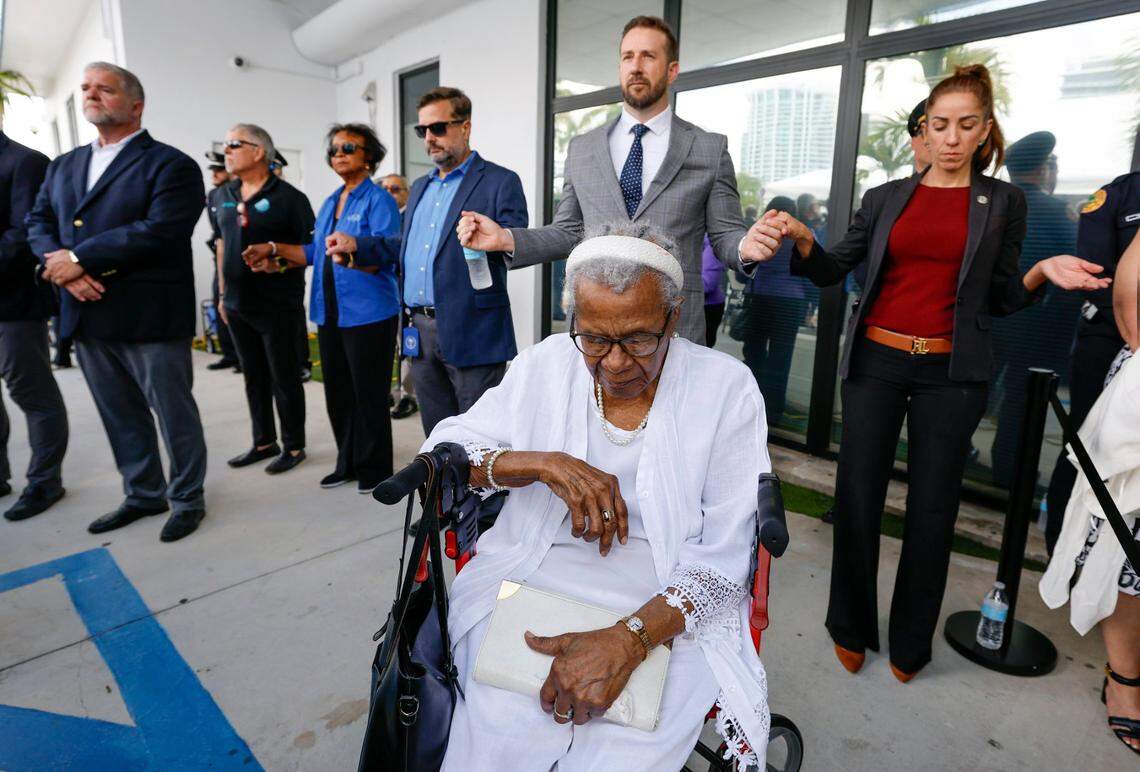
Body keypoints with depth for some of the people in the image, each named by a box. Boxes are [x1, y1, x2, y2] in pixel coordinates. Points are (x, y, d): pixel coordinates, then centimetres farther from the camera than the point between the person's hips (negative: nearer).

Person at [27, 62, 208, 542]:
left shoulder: (171, 165, -4)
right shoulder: (63, 166, 18)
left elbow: (159, 231, -17)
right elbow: (37, 224, 13)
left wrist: (78, 257, -16)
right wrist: (66, 273, -8)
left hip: (150, 316, -7)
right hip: (87, 315, 7)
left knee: (174, 412, 3)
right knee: (121, 416, 15)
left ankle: (188, 499, 19)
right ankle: (144, 495, 30)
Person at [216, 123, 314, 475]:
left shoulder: (288, 197, -7)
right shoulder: (226, 195, 12)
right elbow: (223, 244, 18)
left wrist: (273, 250, -21)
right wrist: (223, 293, 16)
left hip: (278, 305, -6)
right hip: (238, 304, 6)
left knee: (284, 378, 1)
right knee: (253, 376, 13)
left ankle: (293, 446, 14)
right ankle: (263, 442, 26)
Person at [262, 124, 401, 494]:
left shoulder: (379, 200, -6)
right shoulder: (329, 203, 17)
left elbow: (384, 255, -17)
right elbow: (315, 251, 19)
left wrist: (352, 257, -34)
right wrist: (275, 252, 9)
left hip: (368, 312, -8)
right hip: (329, 312, 8)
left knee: (369, 393, 0)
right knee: (337, 392, 14)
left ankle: (374, 469, 14)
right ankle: (347, 463, 28)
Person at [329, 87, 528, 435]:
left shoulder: (501, 181, -3)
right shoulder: (420, 187, 20)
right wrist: (356, 244, 14)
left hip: (471, 330, -7)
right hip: (419, 329, 7)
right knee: (436, 433, 16)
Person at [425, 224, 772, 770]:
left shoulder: (726, 387, -3)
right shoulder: (547, 364, 3)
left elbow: (727, 550, -8)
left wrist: (631, 637, -23)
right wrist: (541, 463, -15)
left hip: (669, 613, 0)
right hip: (531, 583, 2)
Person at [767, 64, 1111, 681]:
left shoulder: (1003, 201, 8)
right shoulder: (886, 198, 10)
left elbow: (1000, 300, 9)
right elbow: (834, 271, 5)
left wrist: (1041, 273, -11)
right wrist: (803, 241, -13)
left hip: (950, 373, 0)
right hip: (875, 361, 1)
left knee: (932, 507, 6)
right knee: (858, 496, 2)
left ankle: (911, 640, 26)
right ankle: (851, 626, 24)